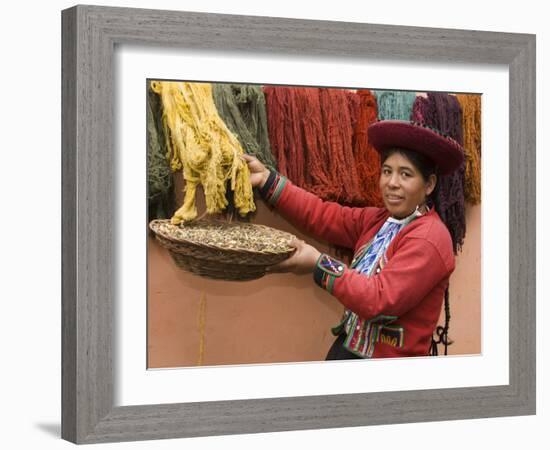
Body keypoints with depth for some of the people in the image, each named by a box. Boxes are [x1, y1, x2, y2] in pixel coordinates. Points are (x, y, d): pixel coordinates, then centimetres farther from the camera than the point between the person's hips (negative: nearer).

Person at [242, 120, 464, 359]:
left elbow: (381, 301, -25)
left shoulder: (429, 240, -18)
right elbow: (325, 216, 2)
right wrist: (267, 180, -4)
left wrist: (319, 265, -21)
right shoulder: (379, 219, 10)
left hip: (389, 358, -8)